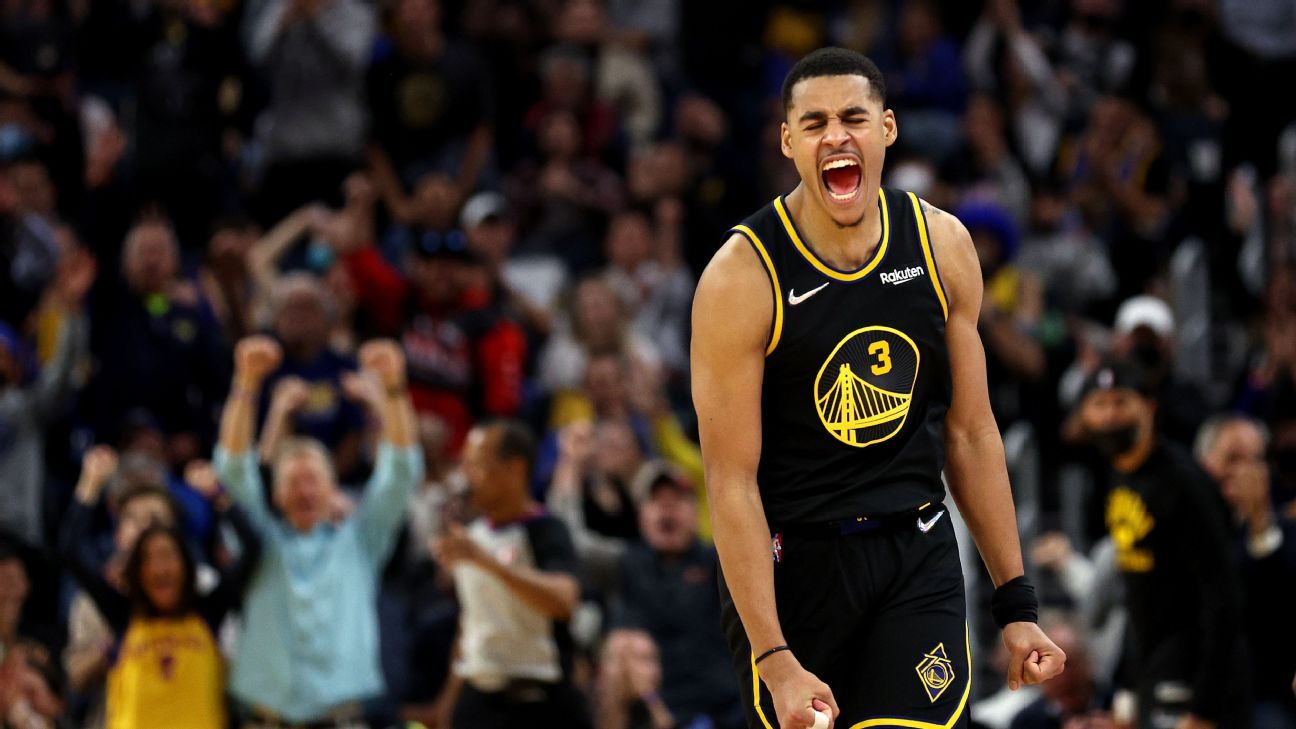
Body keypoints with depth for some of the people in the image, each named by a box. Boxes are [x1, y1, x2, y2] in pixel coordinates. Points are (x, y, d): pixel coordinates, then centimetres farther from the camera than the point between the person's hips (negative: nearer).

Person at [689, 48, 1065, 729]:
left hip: (917, 553, 2)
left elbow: (971, 433, 9)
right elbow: (732, 481, -15)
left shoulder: (943, 246, -1)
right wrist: (776, 663, -20)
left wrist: (1016, 607, 8)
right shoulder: (742, 276, -14)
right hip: (788, 563, -2)